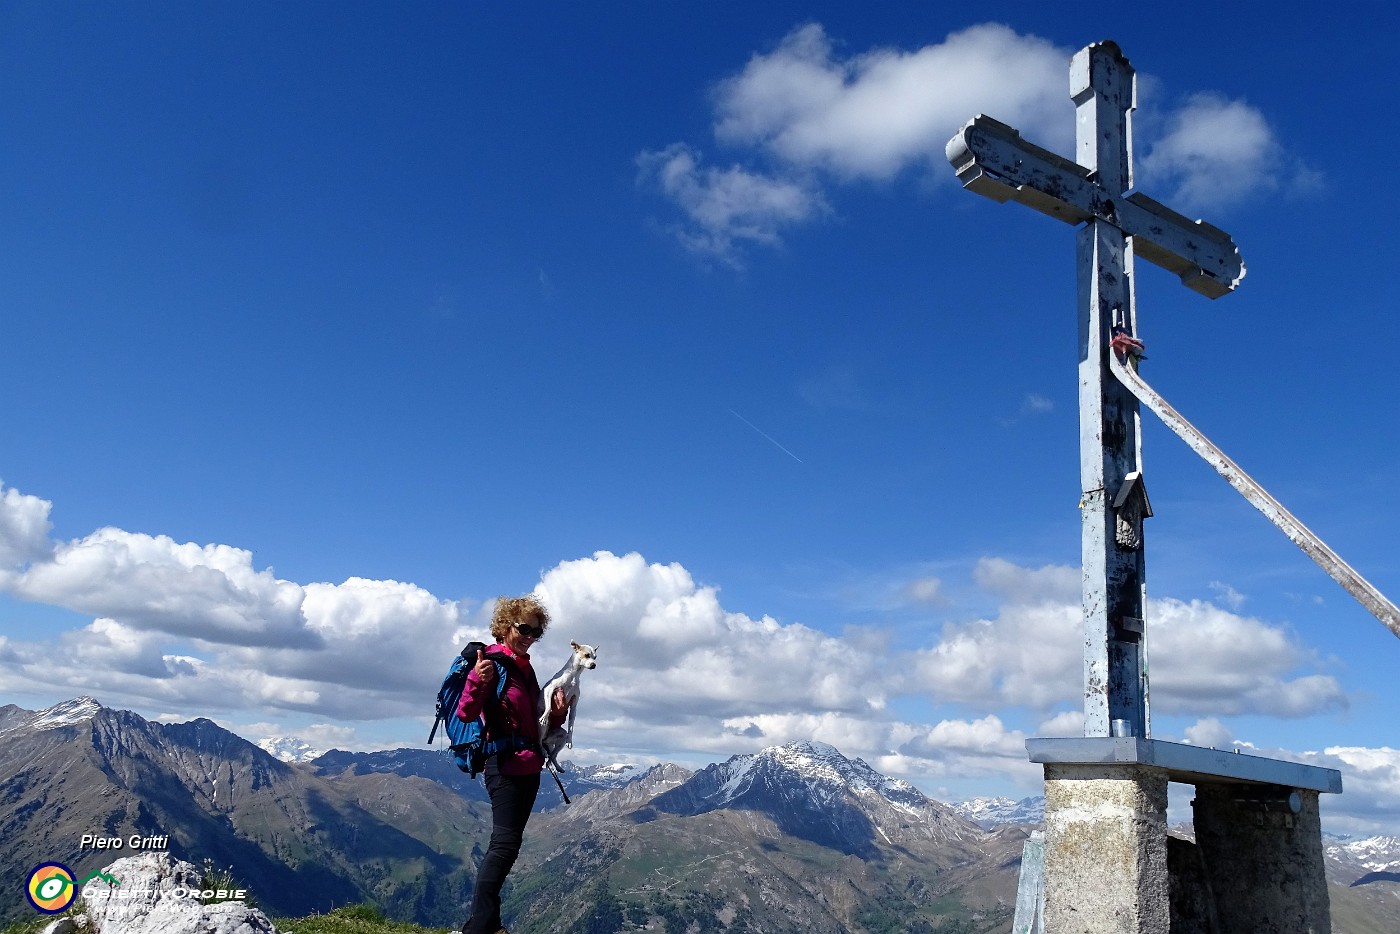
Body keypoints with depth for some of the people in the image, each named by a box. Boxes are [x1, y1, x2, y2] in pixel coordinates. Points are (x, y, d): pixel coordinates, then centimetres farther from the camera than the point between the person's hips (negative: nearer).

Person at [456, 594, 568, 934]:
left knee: (507, 844, 12)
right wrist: (477, 681, -38)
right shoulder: (492, 662, -11)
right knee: (505, 844, -14)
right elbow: (466, 714, -20)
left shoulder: (524, 667, 15)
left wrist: (557, 714, 1)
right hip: (506, 765, -9)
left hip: (528, 767, 9)